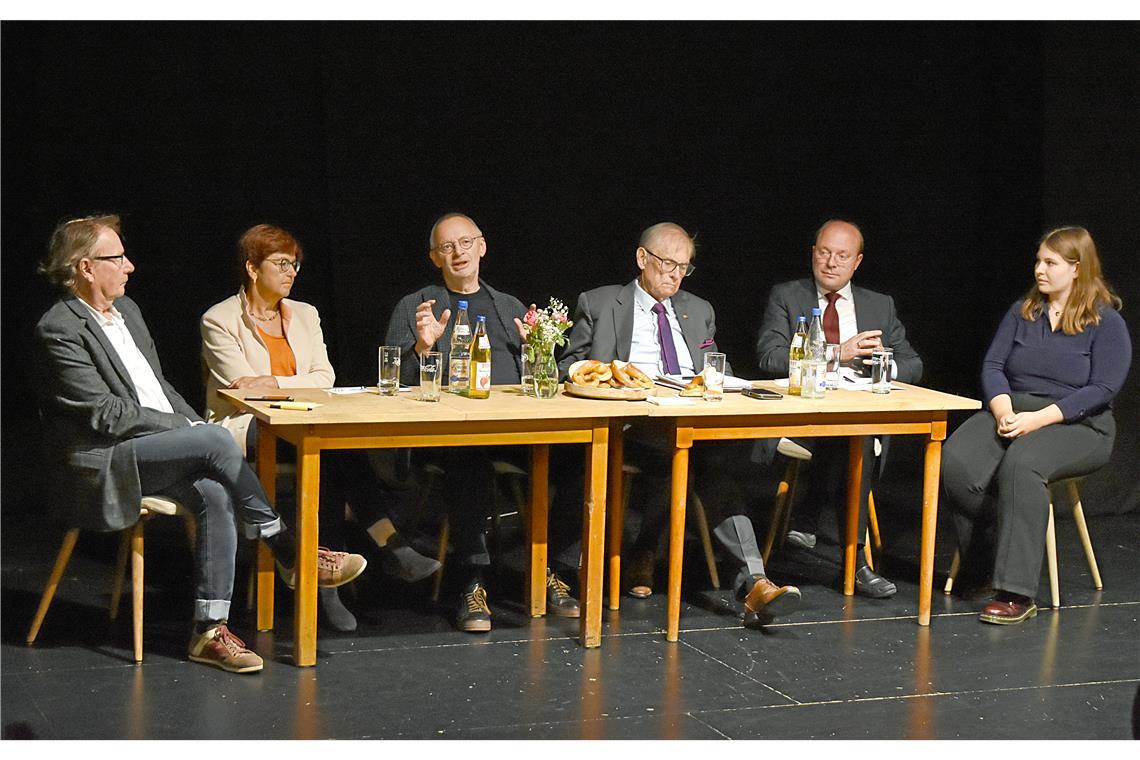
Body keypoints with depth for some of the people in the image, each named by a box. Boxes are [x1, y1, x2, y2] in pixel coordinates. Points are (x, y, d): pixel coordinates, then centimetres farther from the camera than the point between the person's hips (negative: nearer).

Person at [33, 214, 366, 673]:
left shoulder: (126, 309, 15)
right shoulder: (60, 330, -12)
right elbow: (107, 414, -16)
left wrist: (194, 423, 3)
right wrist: (188, 428, -14)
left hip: (160, 445, 8)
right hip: (103, 462, -8)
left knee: (214, 494, -22)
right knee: (216, 442, -26)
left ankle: (209, 629, -22)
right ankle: (289, 552, -13)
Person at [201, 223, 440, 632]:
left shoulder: (304, 315, 18)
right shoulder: (219, 320, 3)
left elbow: (324, 377, 4)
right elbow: (242, 385, -9)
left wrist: (275, 382, -11)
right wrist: (298, 385, -15)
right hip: (243, 428, -5)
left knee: (330, 457, -33)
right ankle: (389, 544, -37)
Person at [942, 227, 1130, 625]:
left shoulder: (1106, 322, -1)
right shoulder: (1022, 312, 14)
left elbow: (1101, 390, -10)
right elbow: (992, 365, 8)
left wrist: (1038, 419, -20)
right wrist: (1003, 410, -14)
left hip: (1076, 425, -5)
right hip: (1010, 411, 5)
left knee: (1021, 464, -38)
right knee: (955, 461, -27)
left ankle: (1017, 593, -37)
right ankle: (980, 564, -11)